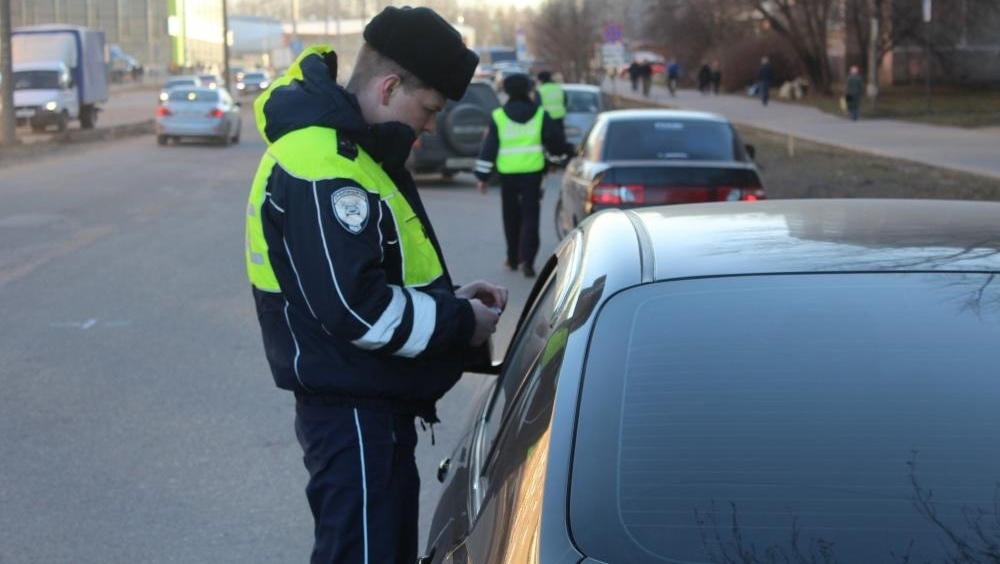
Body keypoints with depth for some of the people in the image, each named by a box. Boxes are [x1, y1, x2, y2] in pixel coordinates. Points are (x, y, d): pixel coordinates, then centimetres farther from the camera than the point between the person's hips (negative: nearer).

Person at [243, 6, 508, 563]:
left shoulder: (349, 146, 12)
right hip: (352, 412, -11)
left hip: (374, 404, 11)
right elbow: (357, 308, -27)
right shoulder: (322, 167, -22)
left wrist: (448, 298, 5)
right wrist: (461, 324, -15)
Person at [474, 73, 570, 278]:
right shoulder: (540, 115, 1)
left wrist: (482, 176, 3)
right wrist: (561, 157, 26)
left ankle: (513, 258, 24)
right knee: (530, 217, 1)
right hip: (533, 172, 0)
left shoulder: (498, 117, -2)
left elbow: (488, 148, -1)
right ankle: (527, 260, -11)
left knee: (511, 216, 15)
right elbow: (556, 141, 6)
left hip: (507, 174, 0)